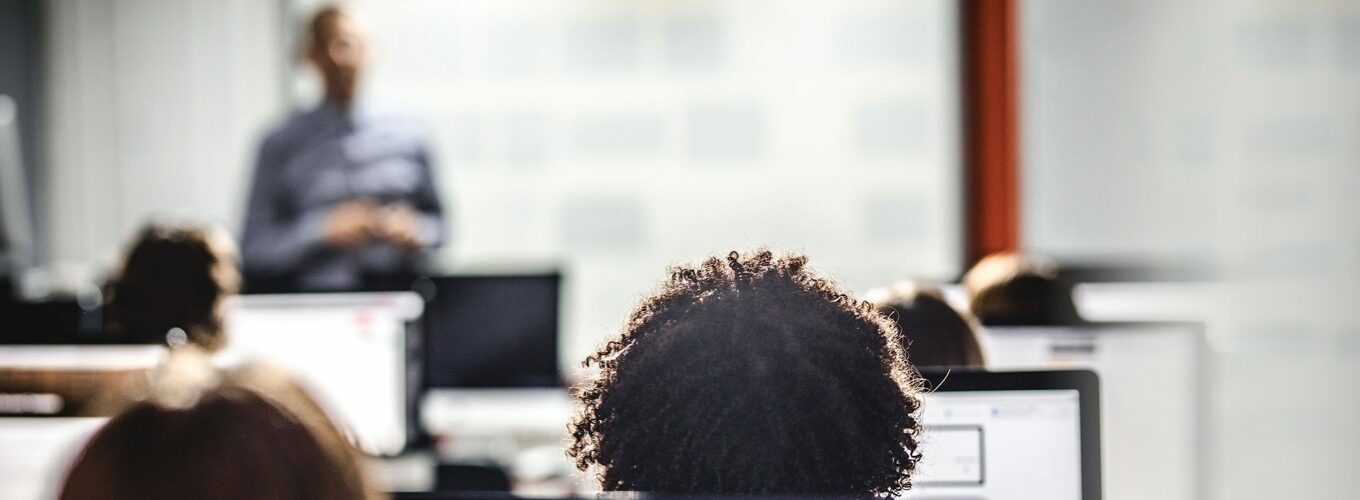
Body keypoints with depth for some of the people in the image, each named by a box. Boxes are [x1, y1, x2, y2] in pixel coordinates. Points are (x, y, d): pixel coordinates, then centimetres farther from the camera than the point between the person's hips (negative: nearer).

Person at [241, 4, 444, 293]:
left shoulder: (407, 137, 9)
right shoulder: (282, 146, 4)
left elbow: (437, 221, 19)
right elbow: (255, 248, 2)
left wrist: (414, 231, -3)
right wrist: (324, 230, -10)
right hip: (315, 305, -1)